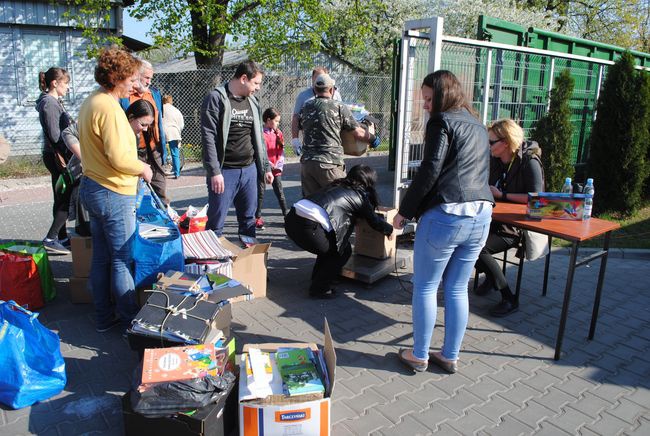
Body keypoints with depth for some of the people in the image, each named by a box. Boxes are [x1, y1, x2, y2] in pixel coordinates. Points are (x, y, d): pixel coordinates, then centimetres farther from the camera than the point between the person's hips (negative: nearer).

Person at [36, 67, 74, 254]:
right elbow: (55, 135, -20)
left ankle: (62, 237, 22)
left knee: (62, 198, 13)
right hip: (57, 156, -10)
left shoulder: (54, 101, 15)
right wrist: (70, 153, -16)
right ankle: (51, 239, -4)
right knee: (68, 198, -7)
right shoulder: (49, 103, -14)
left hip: (58, 156, 10)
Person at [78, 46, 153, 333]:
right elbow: (119, 158, -24)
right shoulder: (109, 107, -19)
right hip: (114, 193, -10)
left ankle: (104, 318, 27)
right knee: (123, 260, 1)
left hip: (92, 188, 10)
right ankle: (130, 322, 13)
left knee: (101, 258, 15)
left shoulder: (90, 103, 12)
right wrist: (141, 168, -7)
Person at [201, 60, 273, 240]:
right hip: (224, 171, -6)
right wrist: (214, 171, -17)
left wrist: (265, 167, 16)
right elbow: (208, 137, -12)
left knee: (248, 219, 13)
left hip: (249, 170, 6)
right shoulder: (216, 98, -6)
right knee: (216, 222, 0)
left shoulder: (252, 101, 13)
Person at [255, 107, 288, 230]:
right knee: (260, 193, 2)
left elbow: (281, 150, 10)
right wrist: (268, 164, -16)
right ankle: (258, 218, 8)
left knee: (280, 192, 10)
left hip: (276, 169, 5)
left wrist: (279, 164, -2)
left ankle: (286, 214, 17)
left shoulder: (278, 133, 8)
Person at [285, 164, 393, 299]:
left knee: (330, 246, 29)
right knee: (344, 251, 16)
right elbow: (375, 221, 19)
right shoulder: (360, 195, 10)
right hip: (308, 227, -8)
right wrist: (390, 229, 41)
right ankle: (319, 289, 15)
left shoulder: (337, 186, 29)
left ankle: (317, 279, 37)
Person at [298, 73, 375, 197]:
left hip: (306, 162, 5)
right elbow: (358, 133, -1)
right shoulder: (339, 107, -2)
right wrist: (372, 138, 17)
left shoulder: (305, 107, 11)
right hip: (329, 163, -5)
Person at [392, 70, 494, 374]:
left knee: (425, 287, 7)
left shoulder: (442, 121, -4)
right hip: (481, 215, 8)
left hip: (446, 215, -7)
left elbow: (430, 170, -13)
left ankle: (419, 355, 19)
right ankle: (450, 356, 25)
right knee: (457, 289, 15)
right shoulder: (478, 127, 20)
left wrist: (404, 211, -6)